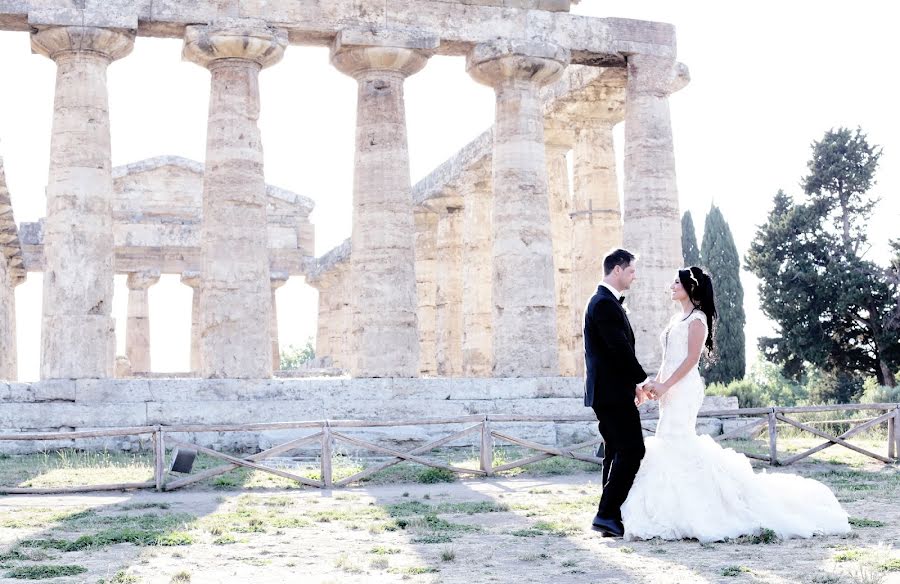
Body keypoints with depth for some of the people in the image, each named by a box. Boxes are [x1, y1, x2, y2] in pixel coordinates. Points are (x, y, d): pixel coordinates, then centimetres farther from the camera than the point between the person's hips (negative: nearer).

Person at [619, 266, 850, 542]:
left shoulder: (697, 318, -7)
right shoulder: (677, 318, 19)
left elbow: (692, 358, -15)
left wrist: (665, 385, -18)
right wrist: (656, 383, 10)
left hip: (684, 388, -9)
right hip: (670, 388, 9)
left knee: (676, 441, -12)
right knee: (670, 443, 7)